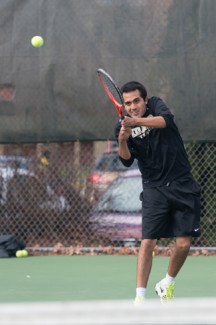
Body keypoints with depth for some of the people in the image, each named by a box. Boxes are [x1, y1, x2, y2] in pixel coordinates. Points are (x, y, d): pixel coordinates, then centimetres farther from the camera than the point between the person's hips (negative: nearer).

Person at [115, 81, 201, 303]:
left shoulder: (156, 105, -3)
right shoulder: (123, 126, -1)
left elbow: (166, 120, -27)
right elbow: (127, 160, -13)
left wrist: (137, 121, -44)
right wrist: (122, 142, -35)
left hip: (182, 184, 0)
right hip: (155, 189, 0)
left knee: (183, 243, -3)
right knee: (147, 242, -13)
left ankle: (167, 284, 21)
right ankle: (140, 297, -10)